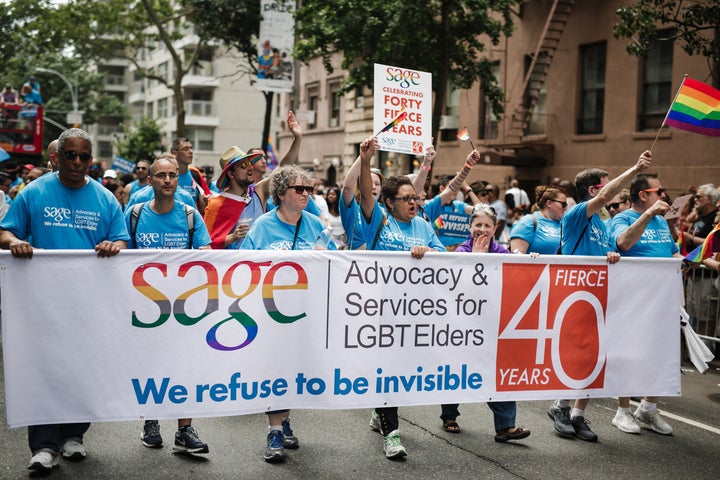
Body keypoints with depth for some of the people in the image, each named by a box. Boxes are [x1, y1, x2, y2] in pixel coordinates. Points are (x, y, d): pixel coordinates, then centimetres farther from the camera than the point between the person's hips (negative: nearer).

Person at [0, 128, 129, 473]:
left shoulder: (104, 198, 6)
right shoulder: (33, 193, 3)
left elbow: (122, 240, 5)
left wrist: (114, 245, -18)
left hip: (92, 298, 2)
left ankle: (74, 434, 24)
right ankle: (44, 445, 0)